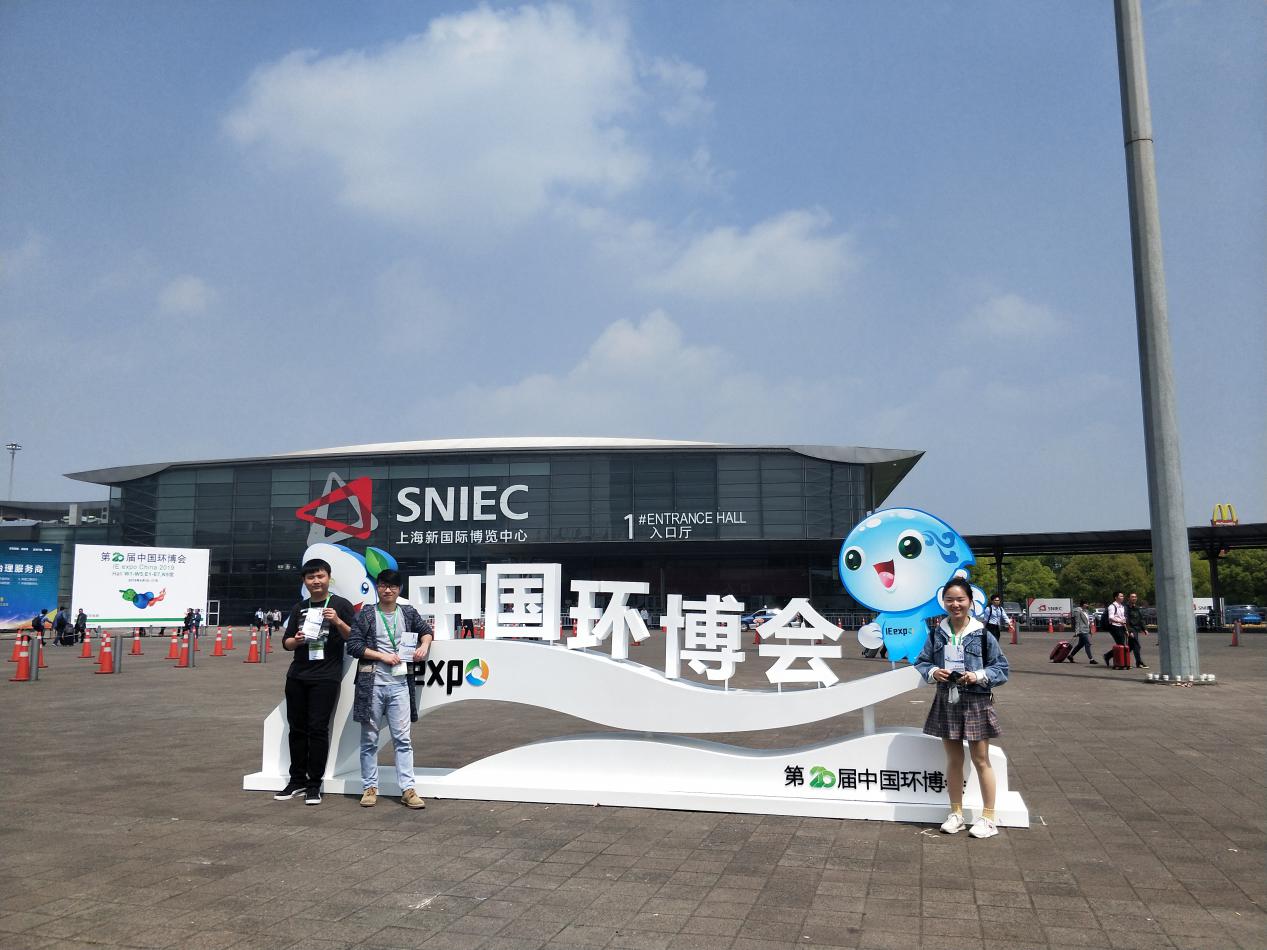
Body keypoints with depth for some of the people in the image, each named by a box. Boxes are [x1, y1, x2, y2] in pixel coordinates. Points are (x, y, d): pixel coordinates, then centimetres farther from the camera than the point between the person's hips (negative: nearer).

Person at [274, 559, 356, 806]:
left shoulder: (341, 605, 1)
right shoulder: (299, 608, 15)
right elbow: (286, 643, 16)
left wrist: (338, 622, -19)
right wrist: (296, 640, -6)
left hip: (326, 677, -4)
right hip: (297, 676, 5)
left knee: (318, 728, -5)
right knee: (297, 728, 8)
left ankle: (314, 784, 3)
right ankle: (297, 780, 20)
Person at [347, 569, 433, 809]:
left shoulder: (408, 613, 9)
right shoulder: (366, 614, 0)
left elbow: (426, 630, 23)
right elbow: (353, 645, -5)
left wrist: (424, 645, 2)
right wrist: (382, 656, -11)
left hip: (399, 684, 2)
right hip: (371, 684, -2)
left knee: (402, 738, 1)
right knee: (369, 739, 7)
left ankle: (408, 789, 2)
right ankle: (370, 787, 17)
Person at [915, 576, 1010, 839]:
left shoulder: (982, 634, -8)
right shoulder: (937, 634, 1)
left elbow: (1001, 668, -4)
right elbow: (921, 662, 8)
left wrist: (979, 676, -19)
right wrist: (932, 672, -12)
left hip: (976, 702, -3)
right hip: (946, 702, 3)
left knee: (981, 760, 6)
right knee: (953, 760, 14)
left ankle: (988, 817, 18)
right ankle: (956, 813, 27)